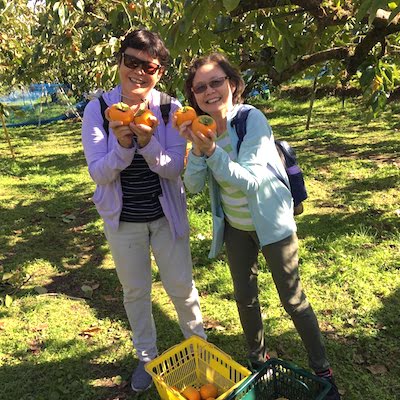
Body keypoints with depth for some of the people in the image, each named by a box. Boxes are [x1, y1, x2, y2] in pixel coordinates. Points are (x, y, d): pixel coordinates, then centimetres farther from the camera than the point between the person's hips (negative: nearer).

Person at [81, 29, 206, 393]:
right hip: (123, 219, 1)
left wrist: (148, 143, -33)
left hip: (166, 214, 0)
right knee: (135, 291, 16)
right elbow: (98, 173, -15)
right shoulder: (98, 109, -13)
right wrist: (123, 145, -34)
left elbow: (175, 168, -14)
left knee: (181, 286, 11)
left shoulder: (170, 109, -13)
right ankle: (147, 356, 41)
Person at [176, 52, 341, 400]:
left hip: (271, 223, -5)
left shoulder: (252, 120, -21)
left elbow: (249, 181, -27)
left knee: (293, 299, 6)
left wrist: (211, 150, -38)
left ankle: (322, 368, 29)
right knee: (245, 297, 17)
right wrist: (197, 149, -26)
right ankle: (258, 358, 42)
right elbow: (194, 185, -9)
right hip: (235, 227, 5)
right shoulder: (202, 127, -5)